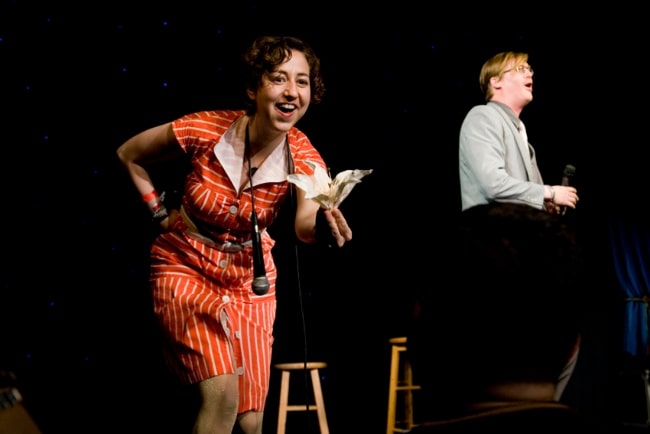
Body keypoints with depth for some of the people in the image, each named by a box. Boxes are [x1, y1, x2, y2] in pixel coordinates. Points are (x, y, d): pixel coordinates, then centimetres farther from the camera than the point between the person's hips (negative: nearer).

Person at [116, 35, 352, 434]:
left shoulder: (303, 157, -16)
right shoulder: (205, 131, -23)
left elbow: (305, 224, -36)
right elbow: (129, 155, -5)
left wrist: (323, 226, -57)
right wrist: (160, 214, -6)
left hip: (248, 279, 3)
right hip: (186, 266, -3)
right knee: (222, 396, -22)